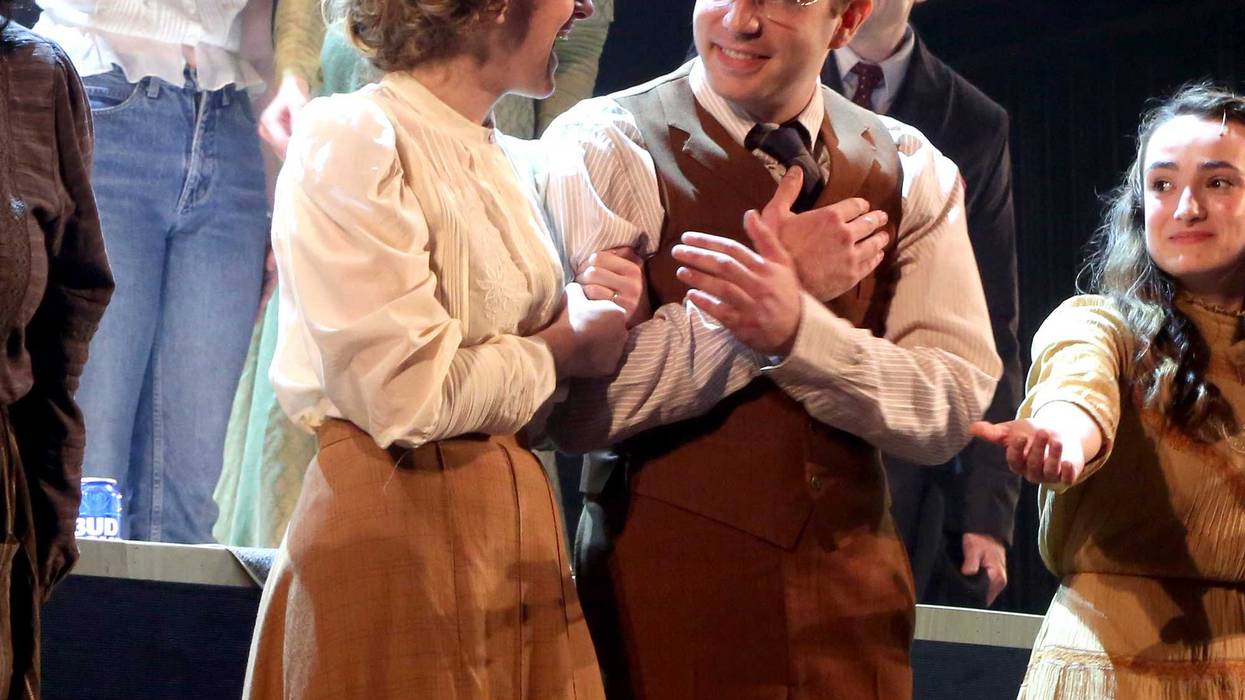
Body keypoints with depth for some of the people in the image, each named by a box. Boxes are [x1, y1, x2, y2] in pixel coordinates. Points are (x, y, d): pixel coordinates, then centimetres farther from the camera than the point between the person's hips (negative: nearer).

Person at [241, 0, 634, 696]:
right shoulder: (353, 139, -13)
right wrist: (561, 347, -6)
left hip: (521, 524, 8)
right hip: (399, 524, -8)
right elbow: (410, 398, -20)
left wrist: (600, 314, -1)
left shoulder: (513, 163, 13)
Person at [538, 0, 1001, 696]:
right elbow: (576, 402, -19)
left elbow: (951, 411, -5)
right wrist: (791, 282, -17)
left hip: (851, 594, 4)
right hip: (665, 591, -3)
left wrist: (795, 325, -21)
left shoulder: (909, 172, 5)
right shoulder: (604, 145, -7)